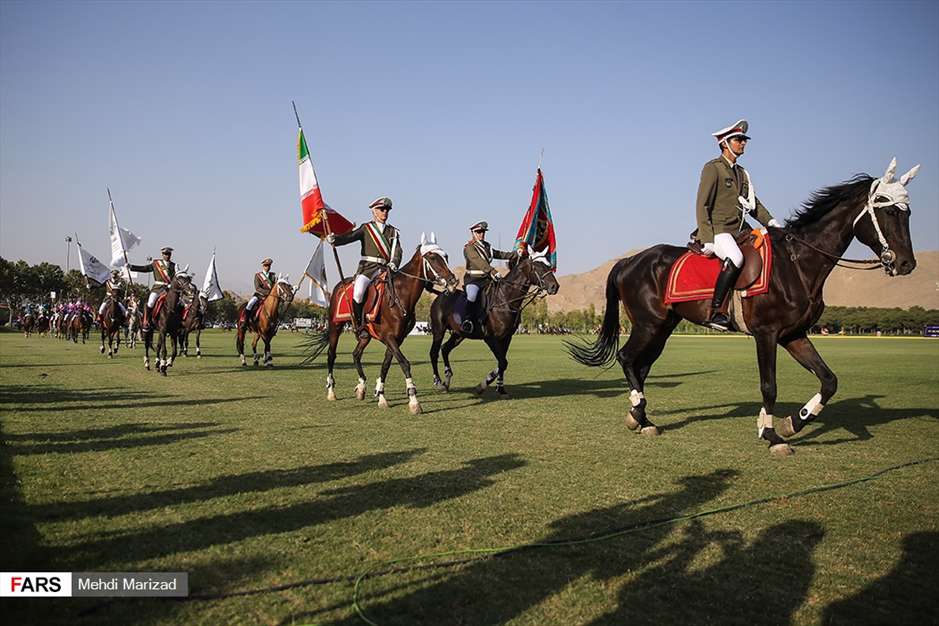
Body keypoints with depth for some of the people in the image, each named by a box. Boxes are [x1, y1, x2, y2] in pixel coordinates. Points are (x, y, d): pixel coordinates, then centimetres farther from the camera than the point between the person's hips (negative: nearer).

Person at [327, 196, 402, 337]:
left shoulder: (393, 232, 19)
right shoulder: (366, 228, 10)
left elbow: (397, 251, 8)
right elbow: (348, 237, -4)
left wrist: (394, 263, -14)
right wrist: (334, 239, -25)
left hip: (385, 268, 3)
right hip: (367, 267, -3)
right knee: (358, 292, -28)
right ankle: (359, 326, -13)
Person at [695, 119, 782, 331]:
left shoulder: (741, 172, 23)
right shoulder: (712, 168, -2)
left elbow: (754, 203, 27)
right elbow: (702, 206, -9)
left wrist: (769, 221, 8)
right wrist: (707, 240, -18)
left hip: (740, 231, 9)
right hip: (718, 231, -8)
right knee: (735, 258, -34)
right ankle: (714, 312, -31)